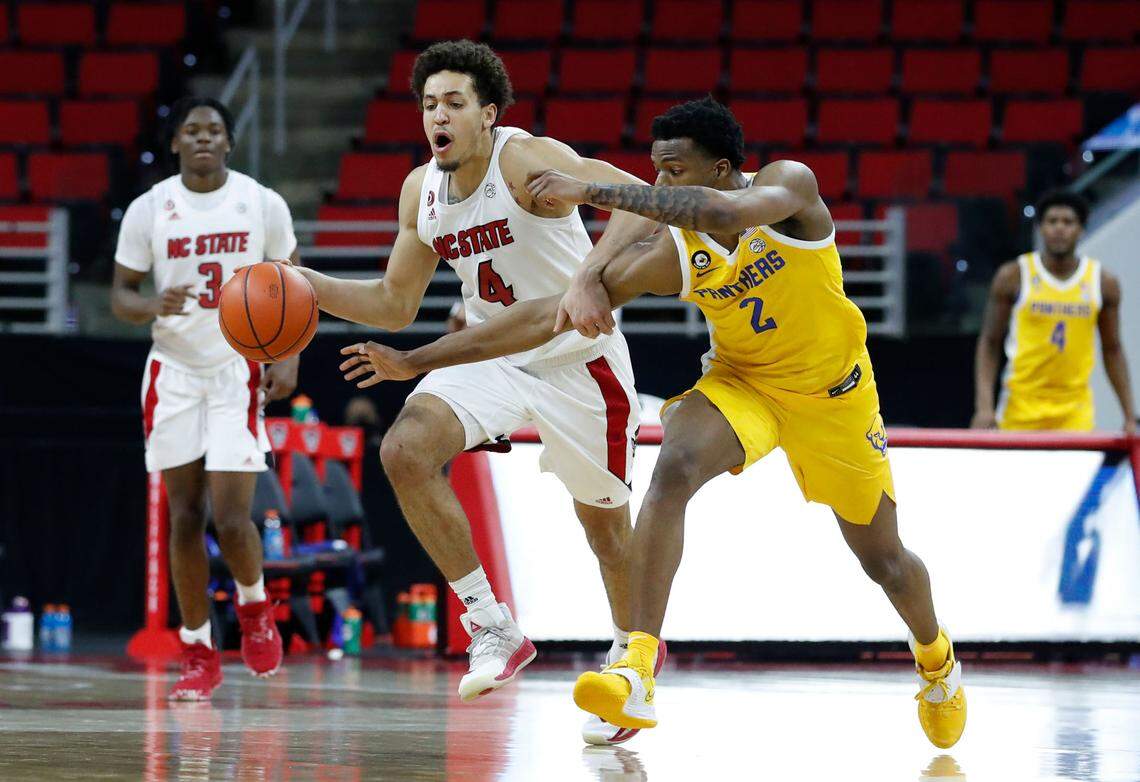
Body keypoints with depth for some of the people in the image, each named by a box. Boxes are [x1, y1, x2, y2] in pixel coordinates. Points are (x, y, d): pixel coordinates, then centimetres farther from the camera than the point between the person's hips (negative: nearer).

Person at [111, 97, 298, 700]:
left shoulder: (263, 204, -3)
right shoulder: (148, 209, -3)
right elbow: (120, 293, 3)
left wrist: (289, 358, -8)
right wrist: (153, 306, -20)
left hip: (238, 370, -1)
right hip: (174, 372, 1)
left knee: (231, 519, -11)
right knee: (185, 517, 2)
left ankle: (254, 605, 21)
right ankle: (197, 652, 12)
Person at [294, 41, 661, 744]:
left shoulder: (527, 160, -22)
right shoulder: (421, 191, -1)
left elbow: (640, 201, -36)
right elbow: (395, 305, 10)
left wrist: (589, 278, -52)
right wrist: (307, 286, -5)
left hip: (577, 360, -5)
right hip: (490, 355, 5)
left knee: (606, 526, 6)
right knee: (405, 452, -20)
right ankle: (493, 630, -11)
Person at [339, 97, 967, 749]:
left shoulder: (790, 183, -27)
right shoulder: (670, 255, -20)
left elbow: (727, 213, -51)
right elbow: (551, 313, -20)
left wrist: (595, 193, -49)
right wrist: (418, 361, -24)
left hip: (832, 389, -1)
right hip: (742, 380, 1)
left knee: (883, 558, 10)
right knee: (673, 469, -30)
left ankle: (938, 663, 45)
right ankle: (636, 676, -37)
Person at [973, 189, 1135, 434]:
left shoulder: (1104, 283, 3)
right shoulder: (1013, 277, -2)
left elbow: (1112, 350, 11)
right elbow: (989, 343, 2)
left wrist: (1130, 416, 7)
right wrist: (984, 406, -9)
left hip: (1076, 413, 1)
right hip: (1021, 406, -1)